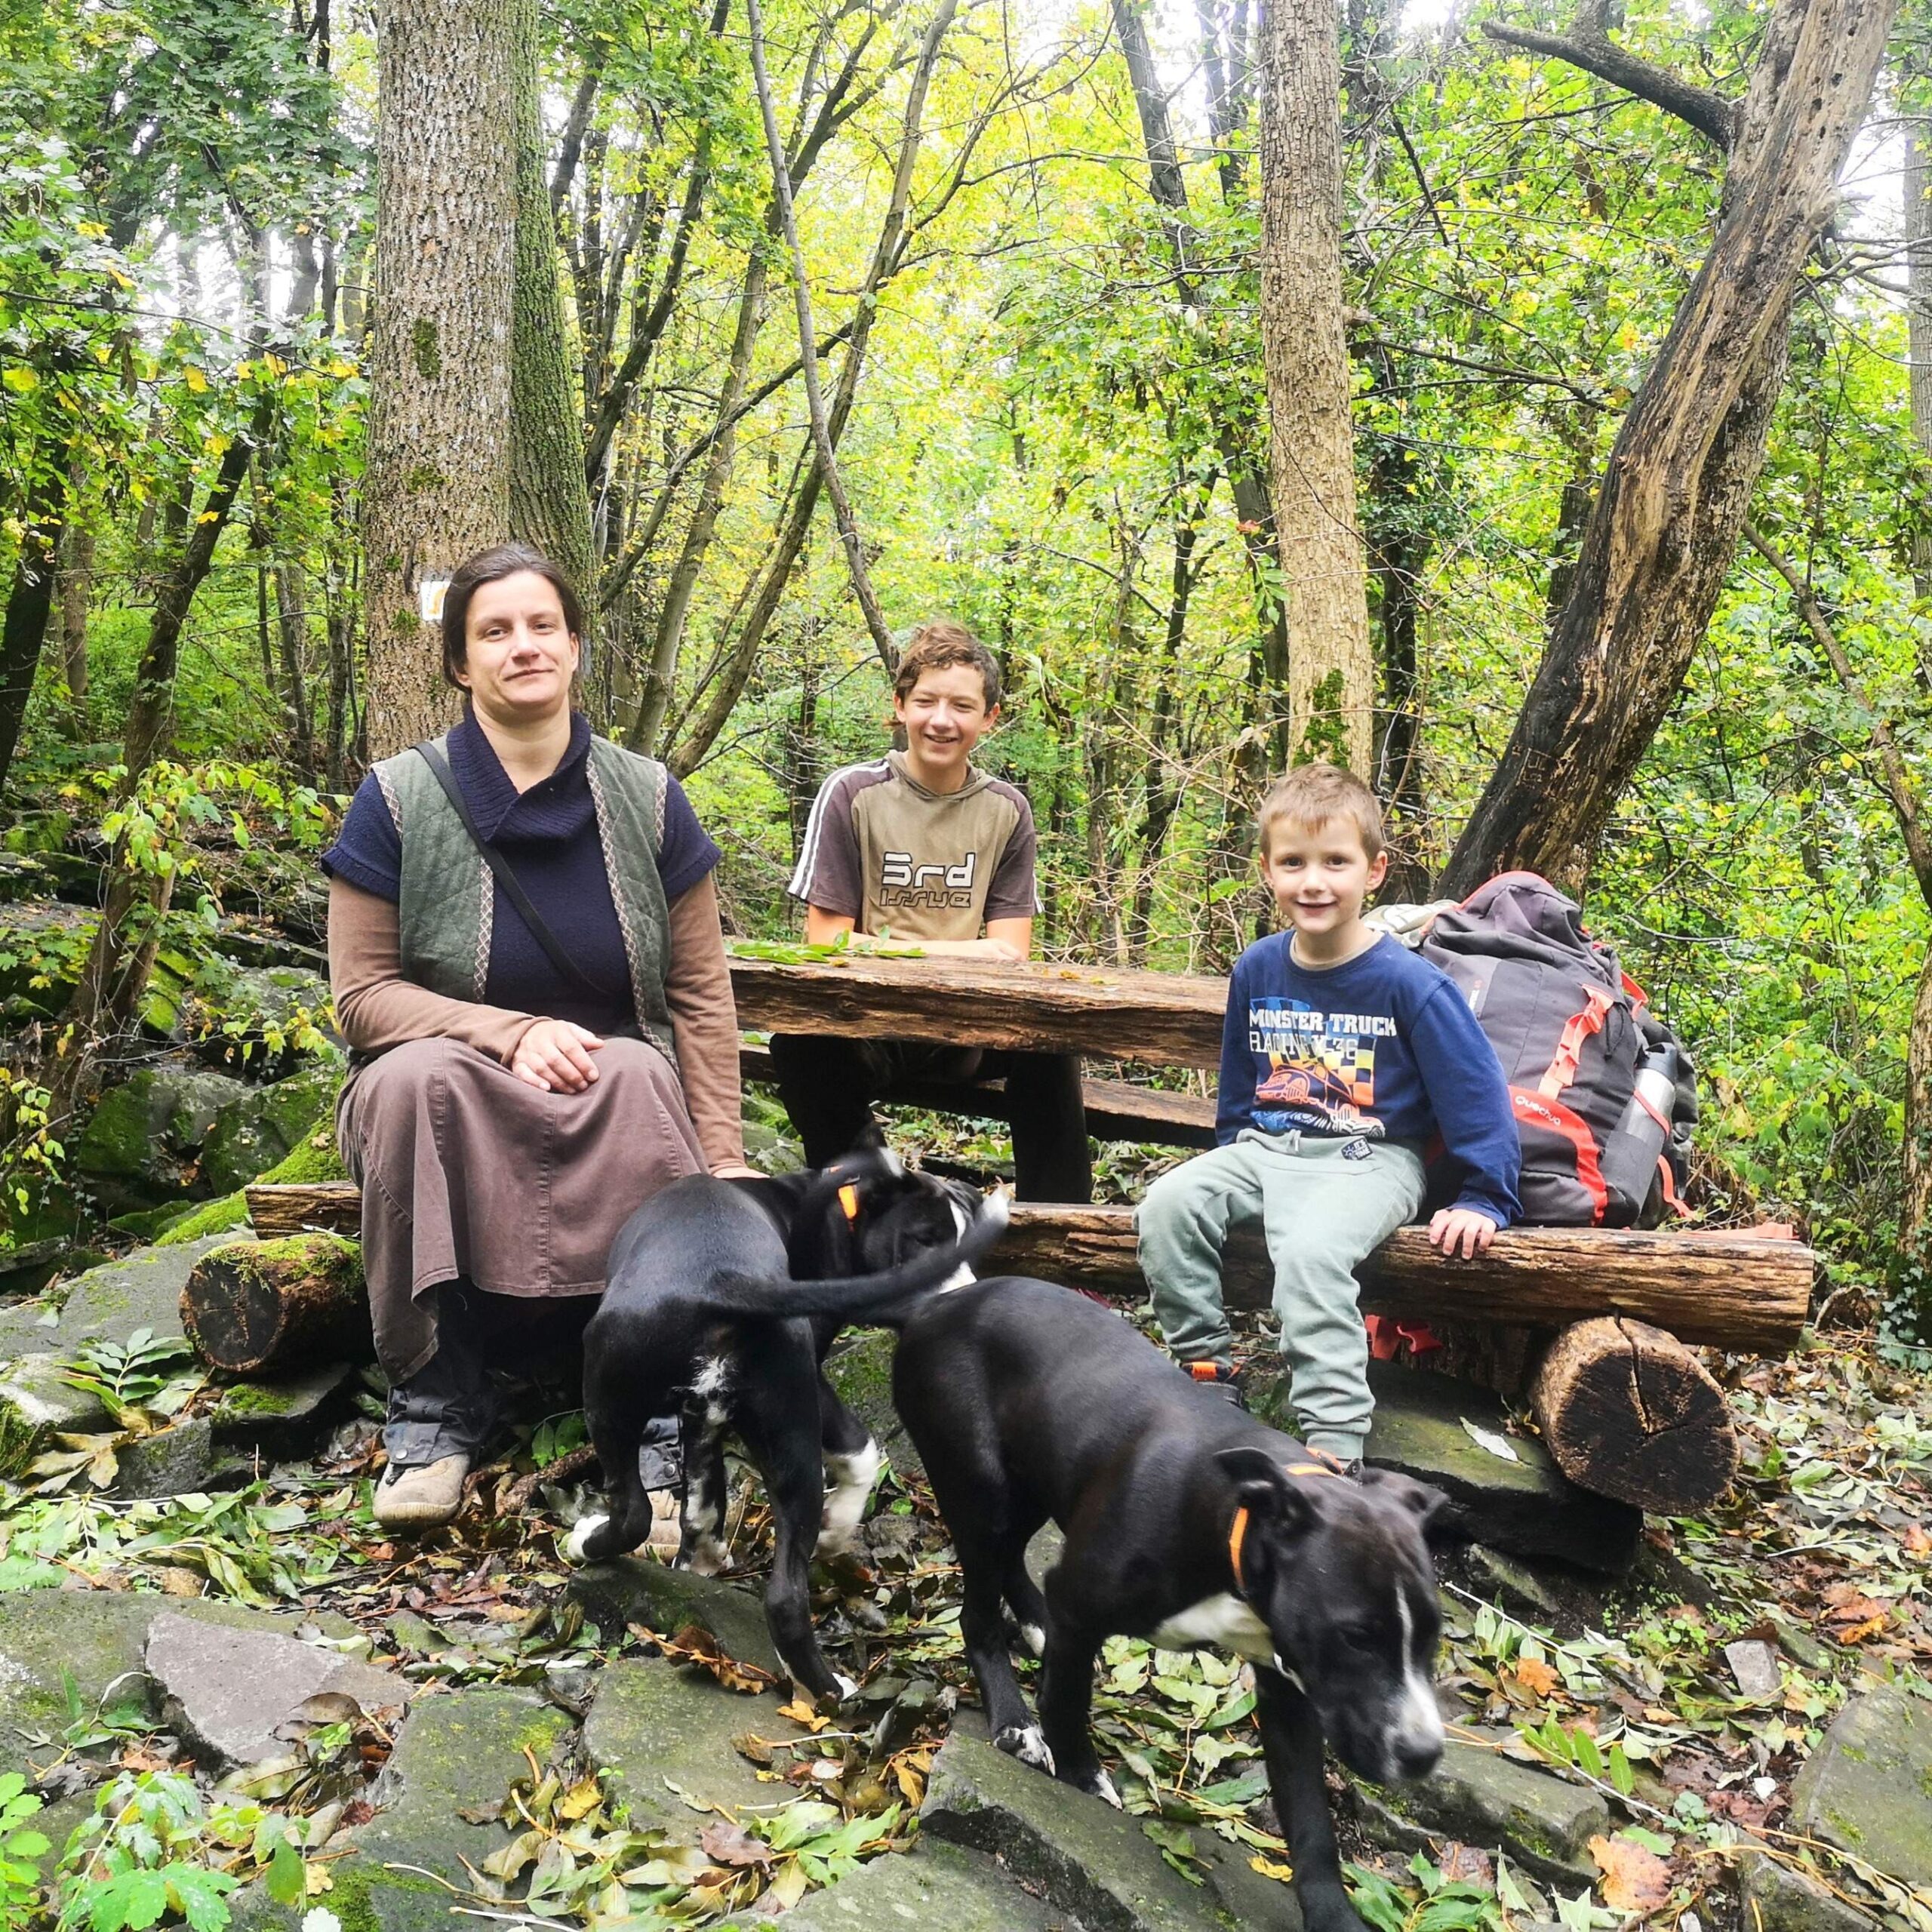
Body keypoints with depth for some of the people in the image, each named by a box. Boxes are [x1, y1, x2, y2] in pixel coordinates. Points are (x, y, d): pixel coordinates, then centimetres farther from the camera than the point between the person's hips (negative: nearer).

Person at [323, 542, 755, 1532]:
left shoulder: (647, 800, 1)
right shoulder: (399, 800, -4)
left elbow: (701, 994, 2)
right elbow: (361, 994, -5)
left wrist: (722, 1155, -8)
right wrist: (510, 1034, -21)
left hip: (619, 1108, 1)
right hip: (449, 1098, -1)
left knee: (638, 1073, -34)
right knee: (418, 1075, -35)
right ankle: (434, 1403, -22)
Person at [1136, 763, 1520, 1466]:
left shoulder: (1410, 983, -12)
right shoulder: (1257, 970, 4)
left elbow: (1476, 1093, -8)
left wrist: (1483, 1201, -9)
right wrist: (1229, 1163, 23)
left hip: (1370, 1160, -5)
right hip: (1265, 1147, 6)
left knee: (1308, 1252, -33)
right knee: (1167, 1206, -18)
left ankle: (1334, 1441, -26)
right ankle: (1207, 1372, -3)